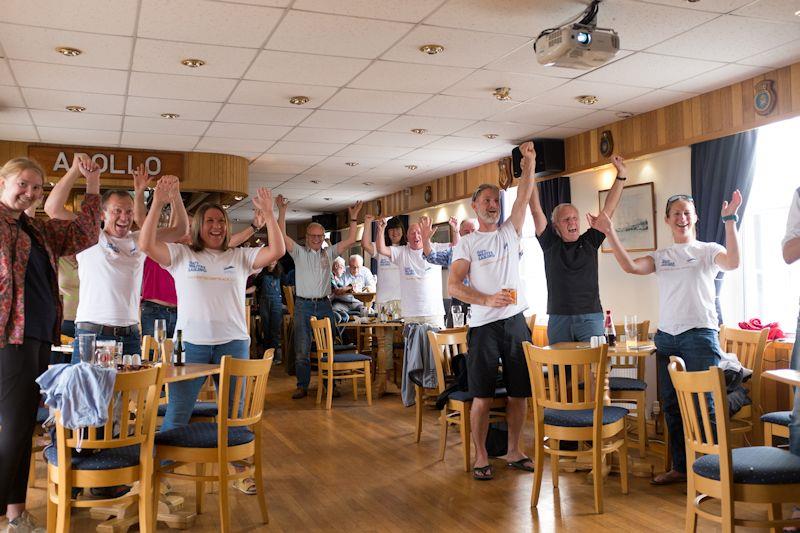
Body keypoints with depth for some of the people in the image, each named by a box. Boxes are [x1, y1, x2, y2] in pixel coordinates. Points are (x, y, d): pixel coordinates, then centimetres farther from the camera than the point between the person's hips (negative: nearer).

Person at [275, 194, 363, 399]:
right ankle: (302, 386, 8)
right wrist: (282, 211, -13)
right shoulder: (299, 252, 4)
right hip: (303, 306, -2)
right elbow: (282, 236, -7)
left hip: (324, 305, 2)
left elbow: (350, 240, 6)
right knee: (302, 349, 0)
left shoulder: (329, 253, 11)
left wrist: (354, 217, 1)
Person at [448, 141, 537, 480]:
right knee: (482, 395, -1)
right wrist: (487, 300, -18)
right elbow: (453, 286, -6)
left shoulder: (509, 232, 12)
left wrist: (529, 163, -8)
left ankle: (513, 452, 21)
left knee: (519, 392, 8)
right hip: (483, 325, -3)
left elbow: (524, 196, 1)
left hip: (515, 322, 3)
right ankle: (480, 456, 13)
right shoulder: (466, 243, 3)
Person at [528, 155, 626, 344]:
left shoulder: (590, 241, 9)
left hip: (590, 317, 0)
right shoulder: (550, 244, 6)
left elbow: (609, 209, 6)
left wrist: (621, 176, 2)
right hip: (558, 319, 0)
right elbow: (536, 210, 1)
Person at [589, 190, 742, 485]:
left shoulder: (707, 250, 4)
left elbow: (732, 262, -18)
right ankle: (681, 467, 24)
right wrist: (609, 232, -12)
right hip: (666, 336, 5)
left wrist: (730, 220, -24)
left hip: (700, 335, -5)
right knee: (671, 405, 11)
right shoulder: (660, 256, 13)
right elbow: (630, 266, -5)